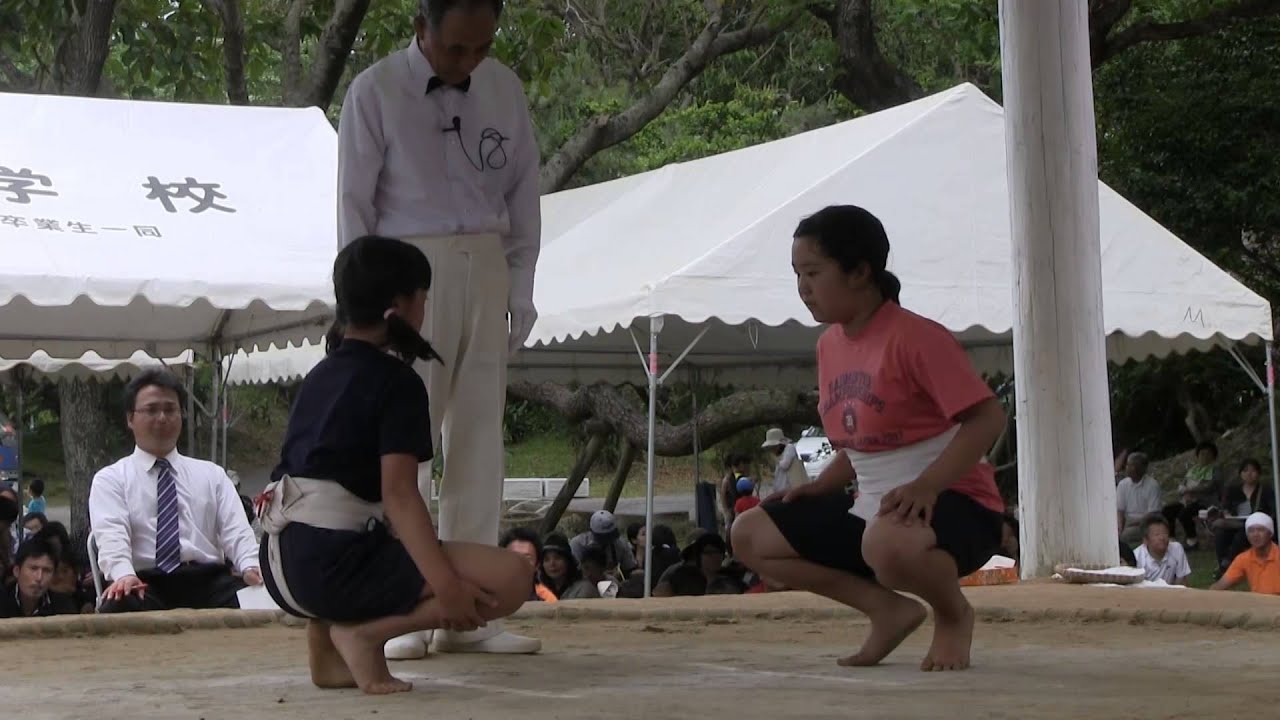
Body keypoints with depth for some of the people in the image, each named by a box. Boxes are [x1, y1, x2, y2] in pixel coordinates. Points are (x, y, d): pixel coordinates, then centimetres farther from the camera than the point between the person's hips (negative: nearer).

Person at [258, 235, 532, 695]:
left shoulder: (319, 376, 21)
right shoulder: (396, 382, -4)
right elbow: (398, 494, -16)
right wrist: (447, 585, -23)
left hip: (283, 566, 9)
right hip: (336, 566, -9)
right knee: (511, 578, -11)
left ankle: (326, 640, 15)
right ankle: (366, 632, -13)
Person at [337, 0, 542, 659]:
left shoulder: (504, 88, 8)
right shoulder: (375, 92, -4)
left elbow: (523, 191, 11)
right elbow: (354, 203, -3)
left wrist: (521, 287, 6)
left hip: (485, 269, 4)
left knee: (479, 442, 4)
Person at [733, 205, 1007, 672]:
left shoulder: (915, 337, -16)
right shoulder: (830, 346, 9)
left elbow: (986, 417, -22)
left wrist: (926, 486, -33)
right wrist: (819, 487, 2)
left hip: (951, 502, -9)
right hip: (871, 508, 9)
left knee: (888, 543, -43)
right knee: (750, 536, 2)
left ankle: (953, 615, -7)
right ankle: (888, 609, 2)